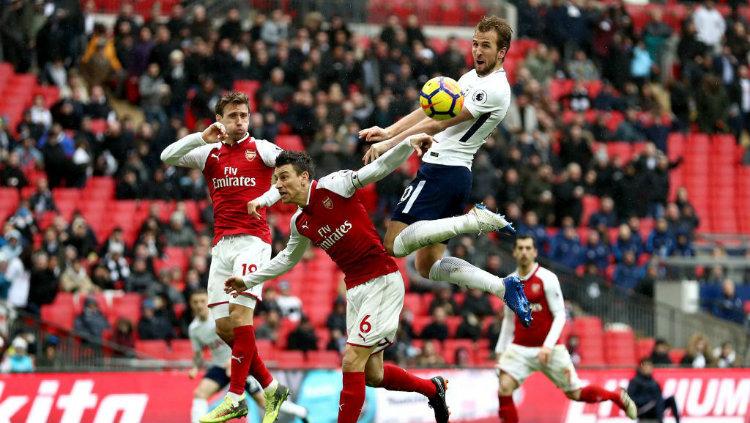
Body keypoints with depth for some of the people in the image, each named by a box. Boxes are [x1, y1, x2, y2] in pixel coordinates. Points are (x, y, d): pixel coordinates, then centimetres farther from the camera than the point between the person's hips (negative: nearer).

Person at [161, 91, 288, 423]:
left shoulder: (261, 149, 4)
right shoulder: (209, 153, 14)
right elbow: (167, 157, 4)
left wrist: (266, 199, -16)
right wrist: (202, 137, -8)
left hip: (252, 240, -5)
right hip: (222, 243, 5)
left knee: (240, 312, -19)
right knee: (223, 326, -1)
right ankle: (270, 387, 12)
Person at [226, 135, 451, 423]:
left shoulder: (332, 185, -10)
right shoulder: (299, 223, 10)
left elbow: (378, 169, -15)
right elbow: (288, 258, 27)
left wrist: (408, 143, -29)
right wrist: (249, 280, 28)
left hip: (383, 282, -8)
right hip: (355, 289, 8)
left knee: (351, 361, -13)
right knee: (372, 376, 10)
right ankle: (432, 388, 34)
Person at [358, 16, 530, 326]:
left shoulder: (494, 89, -15)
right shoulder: (472, 78, 15)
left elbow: (438, 123, -17)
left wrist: (390, 144, -16)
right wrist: (388, 131, 6)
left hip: (441, 169, -10)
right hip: (457, 173, 10)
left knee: (396, 244, -16)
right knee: (428, 265, 10)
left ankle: (474, 221, -18)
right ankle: (504, 288, 3)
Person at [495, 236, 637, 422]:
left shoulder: (547, 278, -10)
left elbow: (560, 316, -10)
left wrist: (548, 346, -21)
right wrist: (500, 351, 14)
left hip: (549, 349, -4)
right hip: (520, 349, 4)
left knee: (575, 393, 5)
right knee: (504, 387, -20)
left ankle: (619, 397, 30)